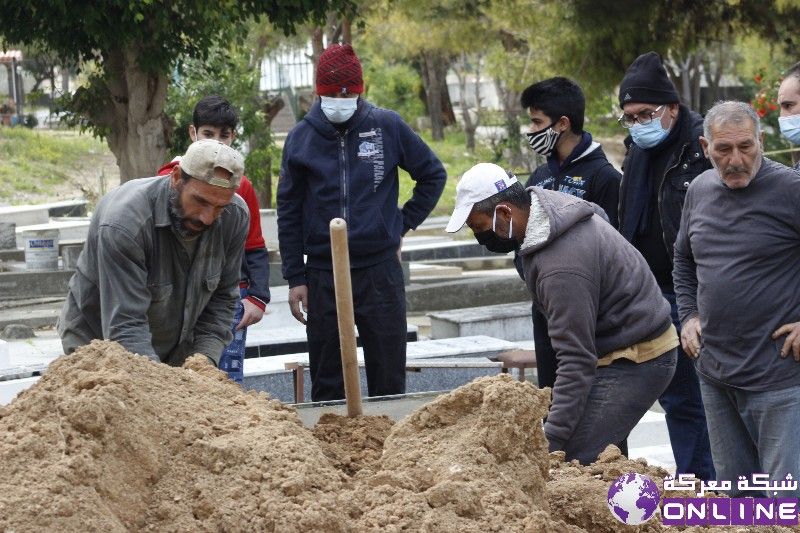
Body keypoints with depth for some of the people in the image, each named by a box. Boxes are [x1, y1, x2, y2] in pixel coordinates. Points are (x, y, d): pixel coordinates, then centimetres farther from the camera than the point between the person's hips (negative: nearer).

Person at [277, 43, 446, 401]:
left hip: (380, 271, 0)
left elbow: (433, 174, 12)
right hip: (323, 276, 1)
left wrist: (404, 224, 5)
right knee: (327, 383, 6)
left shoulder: (387, 127, -1)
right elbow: (288, 214, 5)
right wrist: (295, 279, 1)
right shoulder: (301, 138, 1)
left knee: (389, 377, 5)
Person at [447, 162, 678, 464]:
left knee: (572, 462, -18)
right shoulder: (549, 202, 1)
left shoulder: (561, 269, -29)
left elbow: (576, 361, -30)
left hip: (634, 363, -11)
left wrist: (551, 440, -30)